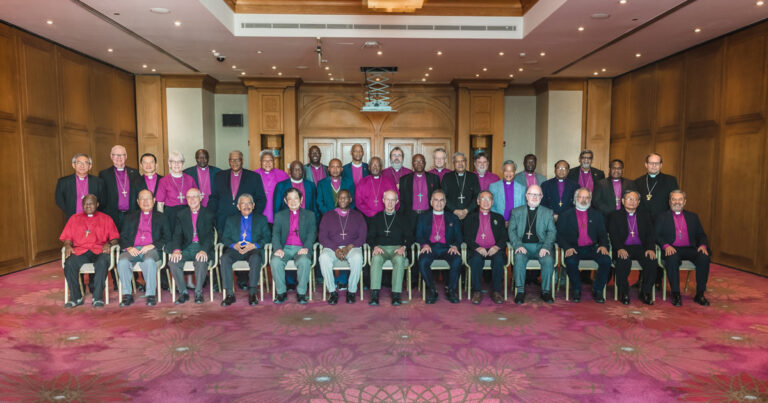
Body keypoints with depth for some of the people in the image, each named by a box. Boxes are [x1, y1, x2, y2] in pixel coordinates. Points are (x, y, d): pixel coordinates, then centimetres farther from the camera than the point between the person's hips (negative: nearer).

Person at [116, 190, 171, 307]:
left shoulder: (161, 217, 18)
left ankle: (151, 295, -30)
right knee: (122, 261, -31)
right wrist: (128, 247, -6)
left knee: (149, 261, -37)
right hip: (133, 250, 2)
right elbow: (123, 237, 16)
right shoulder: (130, 217, 25)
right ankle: (127, 295, -22)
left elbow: (167, 237, 8)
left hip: (152, 250, -2)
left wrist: (152, 246, -9)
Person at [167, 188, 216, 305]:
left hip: (202, 247, -3)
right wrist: (176, 250, -17)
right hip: (187, 248, 3)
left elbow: (209, 236, -7)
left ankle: (198, 292, -16)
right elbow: (177, 234, 3)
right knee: (173, 261, -26)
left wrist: (204, 250, -26)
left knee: (201, 261, -35)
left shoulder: (208, 214, 4)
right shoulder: (181, 214, 13)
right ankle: (183, 292, -10)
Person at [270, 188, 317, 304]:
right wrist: (278, 248, -13)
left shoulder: (309, 215, 15)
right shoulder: (279, 215, 18)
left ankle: (301, 293, -16)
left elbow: (312, 234, 4)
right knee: (275, 262, -30)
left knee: (304, 261, -34)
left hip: (301, 248, -1)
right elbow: (275, 234, 7)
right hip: (285, 248, 1)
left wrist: (306, 248, -15)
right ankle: (281, 292, -12)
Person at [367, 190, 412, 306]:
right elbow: (370, 237, 11)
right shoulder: (377, 218, 18)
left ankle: (396, 295, -34)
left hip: (397, 248, 0)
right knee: (376, 258, -34)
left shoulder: (403, 217, 15)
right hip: (380, 248, 1)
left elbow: (409, 237, 9)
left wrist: (403, 247, -11)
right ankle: (374, 295, -37)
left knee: (400, 259, -36)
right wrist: (375, 246, -10)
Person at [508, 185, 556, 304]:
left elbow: (552, 232, 6)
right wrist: (518, 245, -12)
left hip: (541, 245, 0)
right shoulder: (516, 212, 14)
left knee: (549, 260, -30)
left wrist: (546, 247, -13)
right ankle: (520, 291, -21)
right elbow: (511, 231, 6)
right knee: (519, 258, -32)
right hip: (523, 245, 0)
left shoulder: (548, 213, 15)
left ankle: (546, 291, -13)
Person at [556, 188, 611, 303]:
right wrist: (567, 247, -15)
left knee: (606, 260, -26)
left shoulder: (596, 215, 18)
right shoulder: (566, 215, 10)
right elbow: (560, 235, 3)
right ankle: (576, 291, -10)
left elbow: (603, 234, 13)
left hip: (592, 248, 2)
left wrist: (603, 245, -8)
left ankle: (597, 291, -8)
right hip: (574, 248, -2)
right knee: (571, 261, -34)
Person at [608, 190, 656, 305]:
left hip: (641, 247, 2)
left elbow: (651, 235, 10)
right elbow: (613, 235, -1)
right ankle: (624, 293, -17)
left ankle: (646, 293, -11)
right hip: (623, 248, -2)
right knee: (623, 260, -35)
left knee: (651, 260, -29)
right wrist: (619, 248, -20)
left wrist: (650, 249, -11)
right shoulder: (615, 216, 11)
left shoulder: (645, 215, 20)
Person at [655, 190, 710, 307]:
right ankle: (676, 294, -27)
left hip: (690, 249, 3)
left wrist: (703, 245, -4)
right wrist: (666, 245, -16)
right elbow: (656, 235, 3)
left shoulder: (693, 216, 22)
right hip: (672, 249, -3)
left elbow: (701, 235, 18)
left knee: (704, 257, -28)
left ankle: (700, 294, -19)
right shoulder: (662, 216, 13)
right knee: (672, 259, -36)